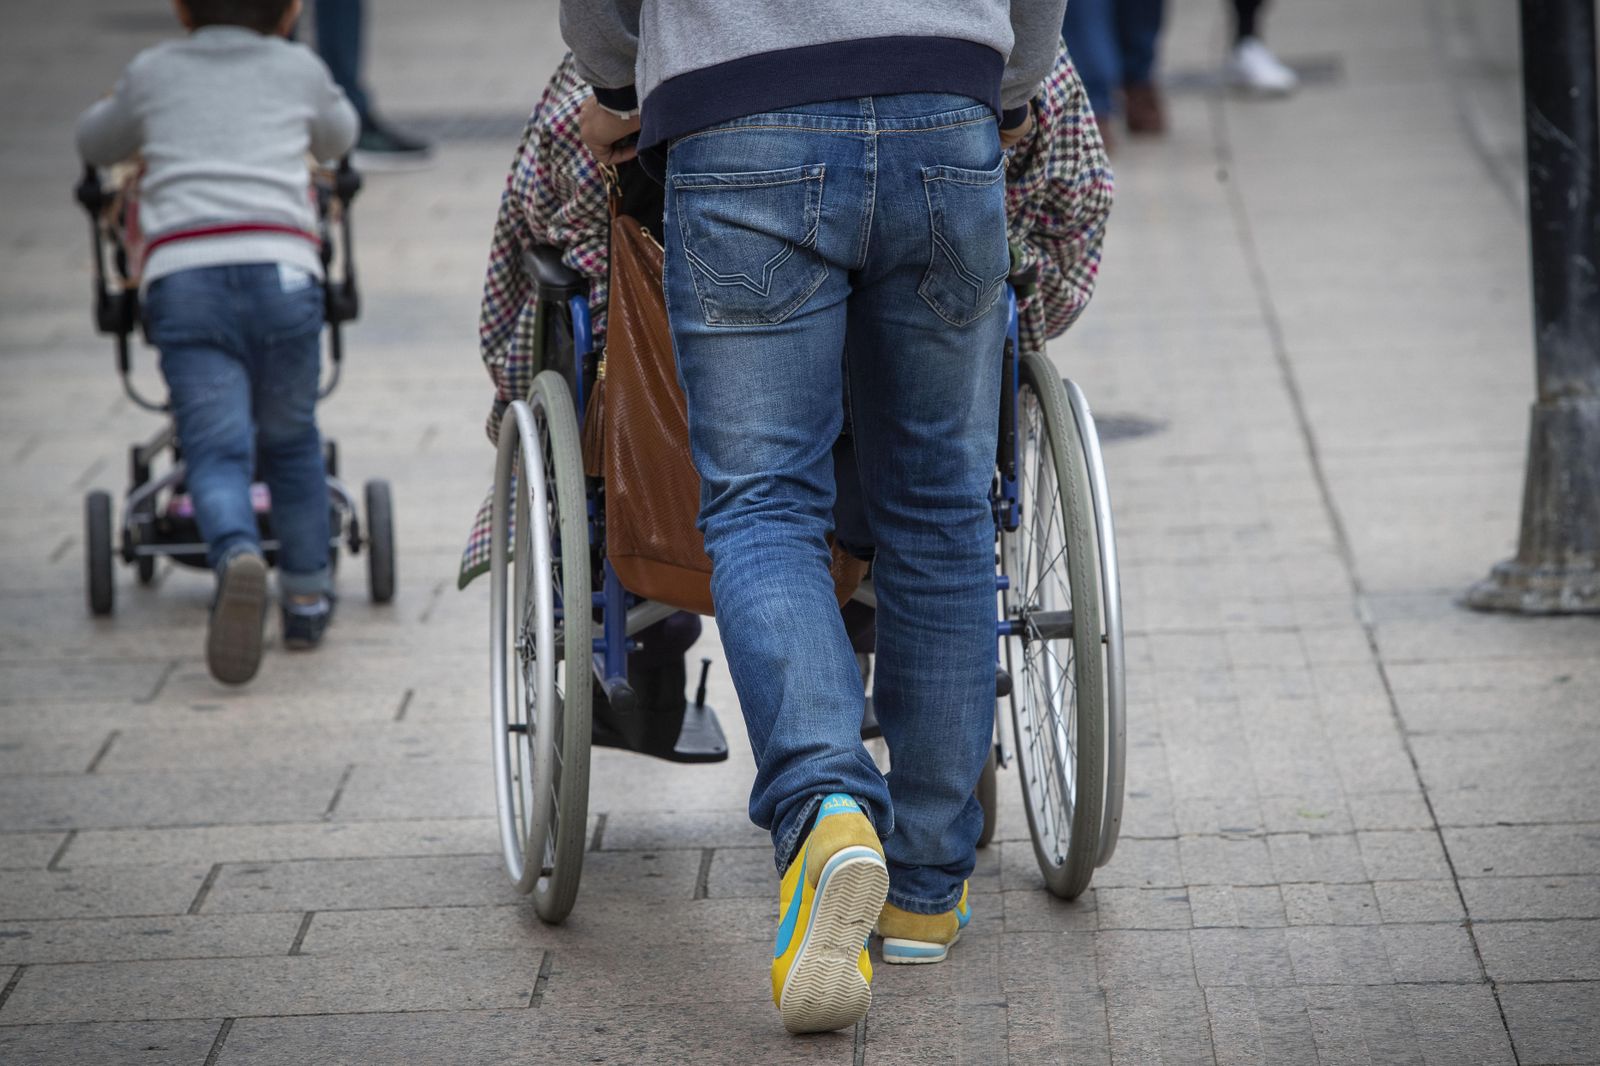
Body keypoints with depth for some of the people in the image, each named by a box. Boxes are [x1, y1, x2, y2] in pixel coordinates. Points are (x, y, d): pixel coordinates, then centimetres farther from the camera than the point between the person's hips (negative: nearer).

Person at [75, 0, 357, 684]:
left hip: (181, 276, -1)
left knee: (216, 451, -6)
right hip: (282, 271, 1)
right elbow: (338, 138, 44)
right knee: (290, 441, 20)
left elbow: (94, 146, 40)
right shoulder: (298, 69, 21)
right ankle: (307, 596, 21)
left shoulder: (152, 72, 21)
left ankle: (238, 556, -35)